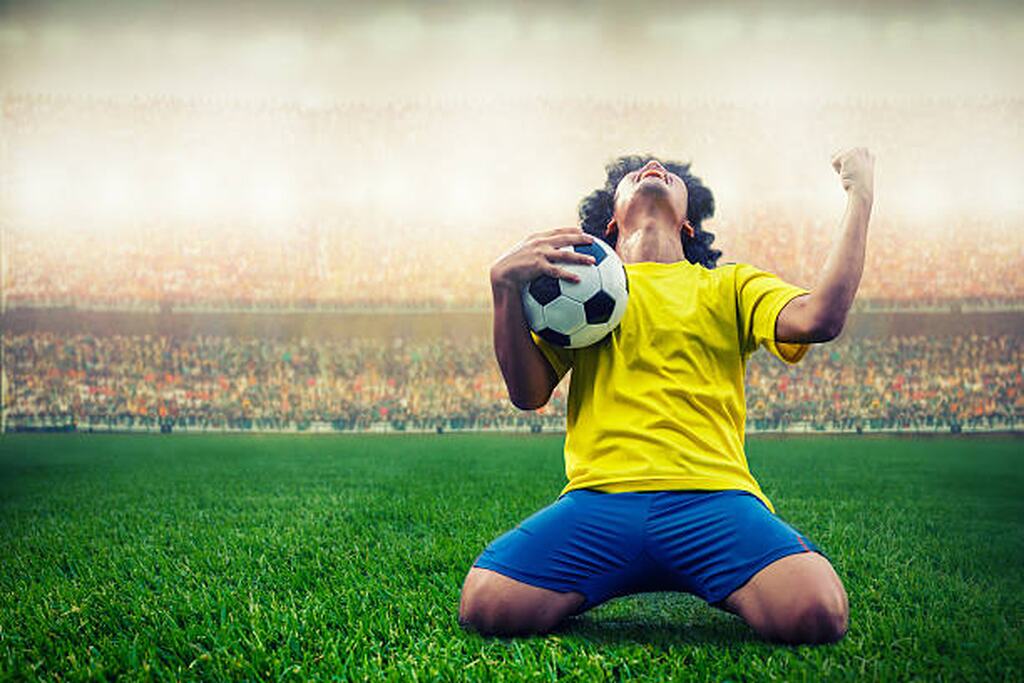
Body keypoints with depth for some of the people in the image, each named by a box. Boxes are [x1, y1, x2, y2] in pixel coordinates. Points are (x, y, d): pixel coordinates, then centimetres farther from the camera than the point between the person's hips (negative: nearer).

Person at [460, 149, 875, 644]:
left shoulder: (730, 285, 24)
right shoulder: (580, 283, 24)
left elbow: (818, 317, 3)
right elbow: (528, 393, 12)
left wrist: (860, 198, 9)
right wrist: (505, 286, -1)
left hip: (714, 495, 0)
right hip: (600, 494, 1)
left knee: (816, 612, -29)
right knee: (486, 606, -25)